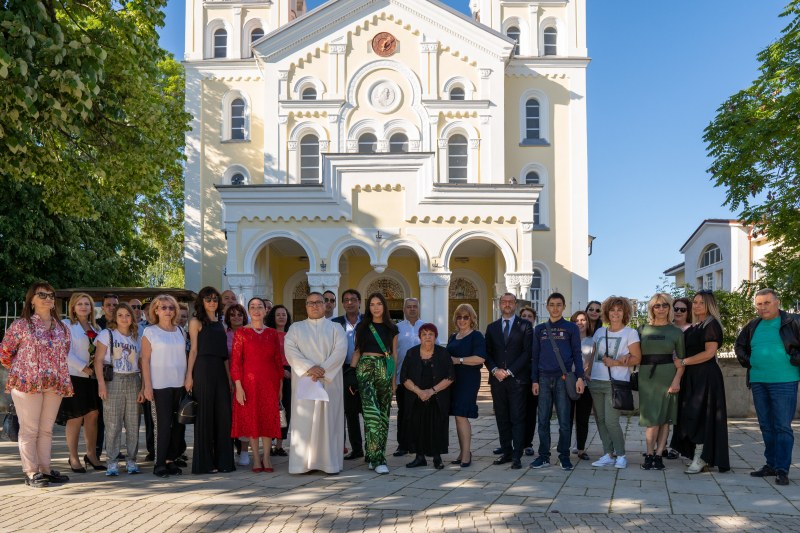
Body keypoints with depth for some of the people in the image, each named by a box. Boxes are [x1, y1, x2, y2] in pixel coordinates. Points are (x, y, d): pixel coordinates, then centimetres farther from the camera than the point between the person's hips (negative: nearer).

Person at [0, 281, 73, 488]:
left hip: (55, 385, 5)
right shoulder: (21, 325, -3)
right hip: (27, 384, -4)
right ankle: (31, 472, 4)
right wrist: (20, 371, 4)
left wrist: (60, 376, 11)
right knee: (29, 430, -1)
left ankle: (45, 469, 16)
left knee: (47, 429, 10)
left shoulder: (62, 329, 10)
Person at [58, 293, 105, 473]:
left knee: (92, 415, 7)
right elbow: (66, 353, -12)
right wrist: (84, 368, -17)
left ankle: (91, 455, 19)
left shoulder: (95, 327, 16)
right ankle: (74, 458, 9)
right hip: (75, 376, -5)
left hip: (93, 377, 6)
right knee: (76, 418, -2)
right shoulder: (66, 325, -2)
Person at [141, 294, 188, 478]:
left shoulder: (180, 331, 13)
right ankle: (160, 464, 4)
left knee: (178, 424, 4)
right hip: (160, 386, -4)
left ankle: (172, 460, 15)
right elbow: (145, 360, -3)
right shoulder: (150, 332, 1)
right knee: (163, 425, -5)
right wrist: (147, 386, -9)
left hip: (180, 385, 4)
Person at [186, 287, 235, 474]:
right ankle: (204, 463, 5)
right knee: (205, 415, -1)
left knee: (223, 415, 4)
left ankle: (223, 460, 11)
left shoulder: (220, 324, 18)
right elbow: (193, 350, -4)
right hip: (203, 370, -5)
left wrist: (229, 376, 13)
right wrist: (189, 375, -11)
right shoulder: (196, 322, 2)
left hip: (220, 371, 6)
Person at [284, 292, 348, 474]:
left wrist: (323, 369, -16)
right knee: (304, 420, -3)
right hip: (303, 380, 0)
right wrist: (309, 368, -16)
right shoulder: (296, 328, 12)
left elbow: (340, 350, -4)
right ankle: (303, 462, 1)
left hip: (329, 381, 0)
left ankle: (330, 462, 2)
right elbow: (290, 350, -3)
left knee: (329, 420, -2)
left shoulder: (335, 328, 10)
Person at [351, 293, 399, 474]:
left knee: (383, 413, 3)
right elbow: (357, 352, 9)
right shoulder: (363, 327, 8)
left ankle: (372, 454, 16)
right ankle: (377, 459, -16)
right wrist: (351, 375, 2)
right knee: (372, 412, -15)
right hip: (366, 368, -3)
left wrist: (394, 378, 8)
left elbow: (394, 354, 12)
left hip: (385, 370, 3)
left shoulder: (391, 328, 10)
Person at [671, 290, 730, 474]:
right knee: (691, 416, 5)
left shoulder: (712, 325, -7)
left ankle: (700, 459, -2)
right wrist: (682, 364, 5)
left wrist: (683, 362, -13)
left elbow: (709, 352, -16)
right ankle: (703, 458, 11)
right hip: (692, 376, 8)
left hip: (706, 376, -8)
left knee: (699, 415, -7)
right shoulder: (693, 327, 18)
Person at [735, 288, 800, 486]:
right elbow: (739, 345, 25)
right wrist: (745, 360, 11)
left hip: (784, 382, -6)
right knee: (766, 426, 12)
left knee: (782, 426, -4)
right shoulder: (753, 326, 11)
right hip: (758, 382, 6)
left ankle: (782, 469, -1)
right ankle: (771, 464, 22)